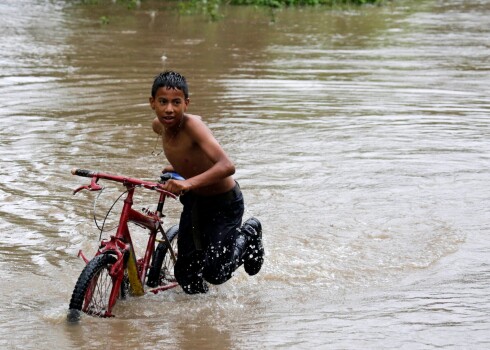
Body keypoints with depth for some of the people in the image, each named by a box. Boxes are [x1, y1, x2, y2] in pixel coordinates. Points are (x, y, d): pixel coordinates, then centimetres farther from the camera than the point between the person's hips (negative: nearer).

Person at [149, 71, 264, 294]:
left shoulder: (192, 124, -31)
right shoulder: (158, 126, -10)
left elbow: (227, 166, -46)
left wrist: (189, 183, -56)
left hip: (224, 203, -6)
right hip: (194, 201, 6)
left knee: (214, 273, -10)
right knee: (186, 273, 3)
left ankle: (247, 235, 15)